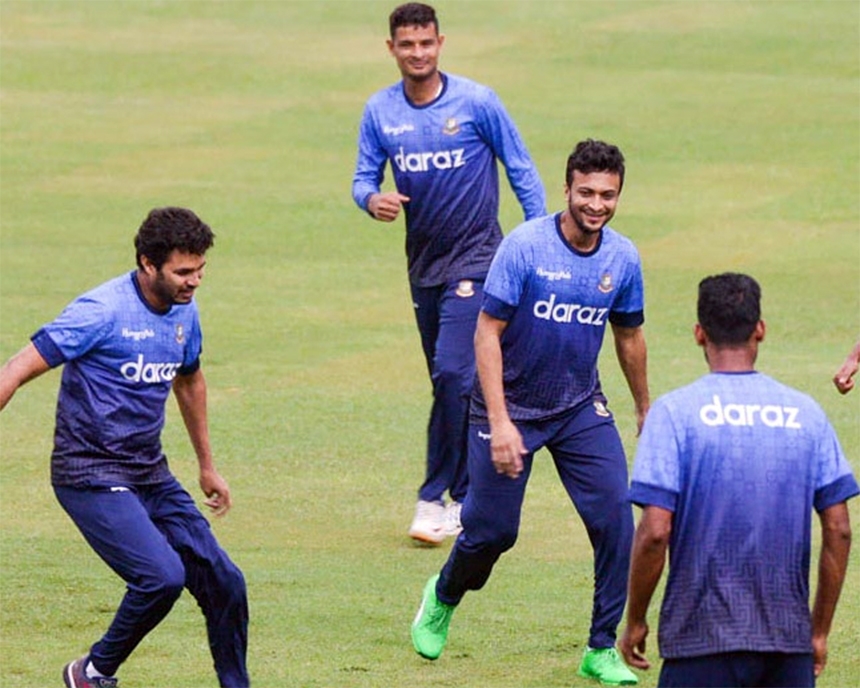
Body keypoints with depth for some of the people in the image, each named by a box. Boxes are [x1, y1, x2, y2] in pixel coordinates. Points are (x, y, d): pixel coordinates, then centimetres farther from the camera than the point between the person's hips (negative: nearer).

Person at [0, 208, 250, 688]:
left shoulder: (184, 311, 7)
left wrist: (208, 466, 35)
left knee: (224, 584, 0)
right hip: (92, 479, -8)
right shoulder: (104, 311, -17)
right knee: (163, 576, -23)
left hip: (153, 477, 8)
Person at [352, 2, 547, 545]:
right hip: (423, 261, 5)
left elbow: (521, 171, -2)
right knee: (448, 380, 11)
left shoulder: (477, 103, -9)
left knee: (453, 373, -16)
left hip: (476, 259, -5)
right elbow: (365, 177, 5)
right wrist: (372, 200, -20)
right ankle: (468, 493, 21)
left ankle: (438, 498, -11)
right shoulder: (380, 111, 1)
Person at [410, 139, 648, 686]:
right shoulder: (525, 247, -18)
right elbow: (487, 333, -17)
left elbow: (629, 336, 14)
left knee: (615, 517, -11)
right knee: (492, 530, 4)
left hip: (581, 410, 4)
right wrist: (499, 423, -23)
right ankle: (443, 599, 38)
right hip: (512, 407, -4)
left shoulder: (623, 259, -3)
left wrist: (645, 410, 24)